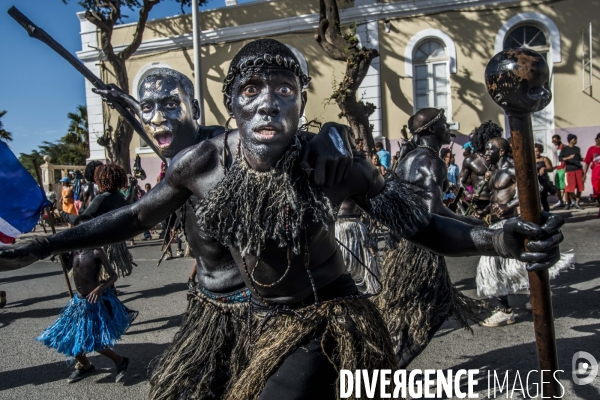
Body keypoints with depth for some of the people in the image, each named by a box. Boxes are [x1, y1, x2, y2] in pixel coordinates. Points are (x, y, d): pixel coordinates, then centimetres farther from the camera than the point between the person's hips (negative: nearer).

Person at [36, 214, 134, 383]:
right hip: (78, 301, 7)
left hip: (96, 301, -7)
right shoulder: (73, 251, 3)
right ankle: (85, 366, 38)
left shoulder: (97, 252, -14)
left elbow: (113, 276, -13)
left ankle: (121, 361, 18)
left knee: (95, 342, -8)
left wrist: (100, 288, -30)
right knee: (67, 338, 14)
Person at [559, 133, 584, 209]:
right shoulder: (564, 149, 2)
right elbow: (560, 158, -7)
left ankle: (577, 202, 13)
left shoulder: (577, 149, 15)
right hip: (569, 170, -4)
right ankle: (568, 203, 11)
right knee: (569, 188, -5)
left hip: (578, 170, 4)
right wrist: (568, 157, -21)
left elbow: (579, 159, 25)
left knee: (579, 187, 1)